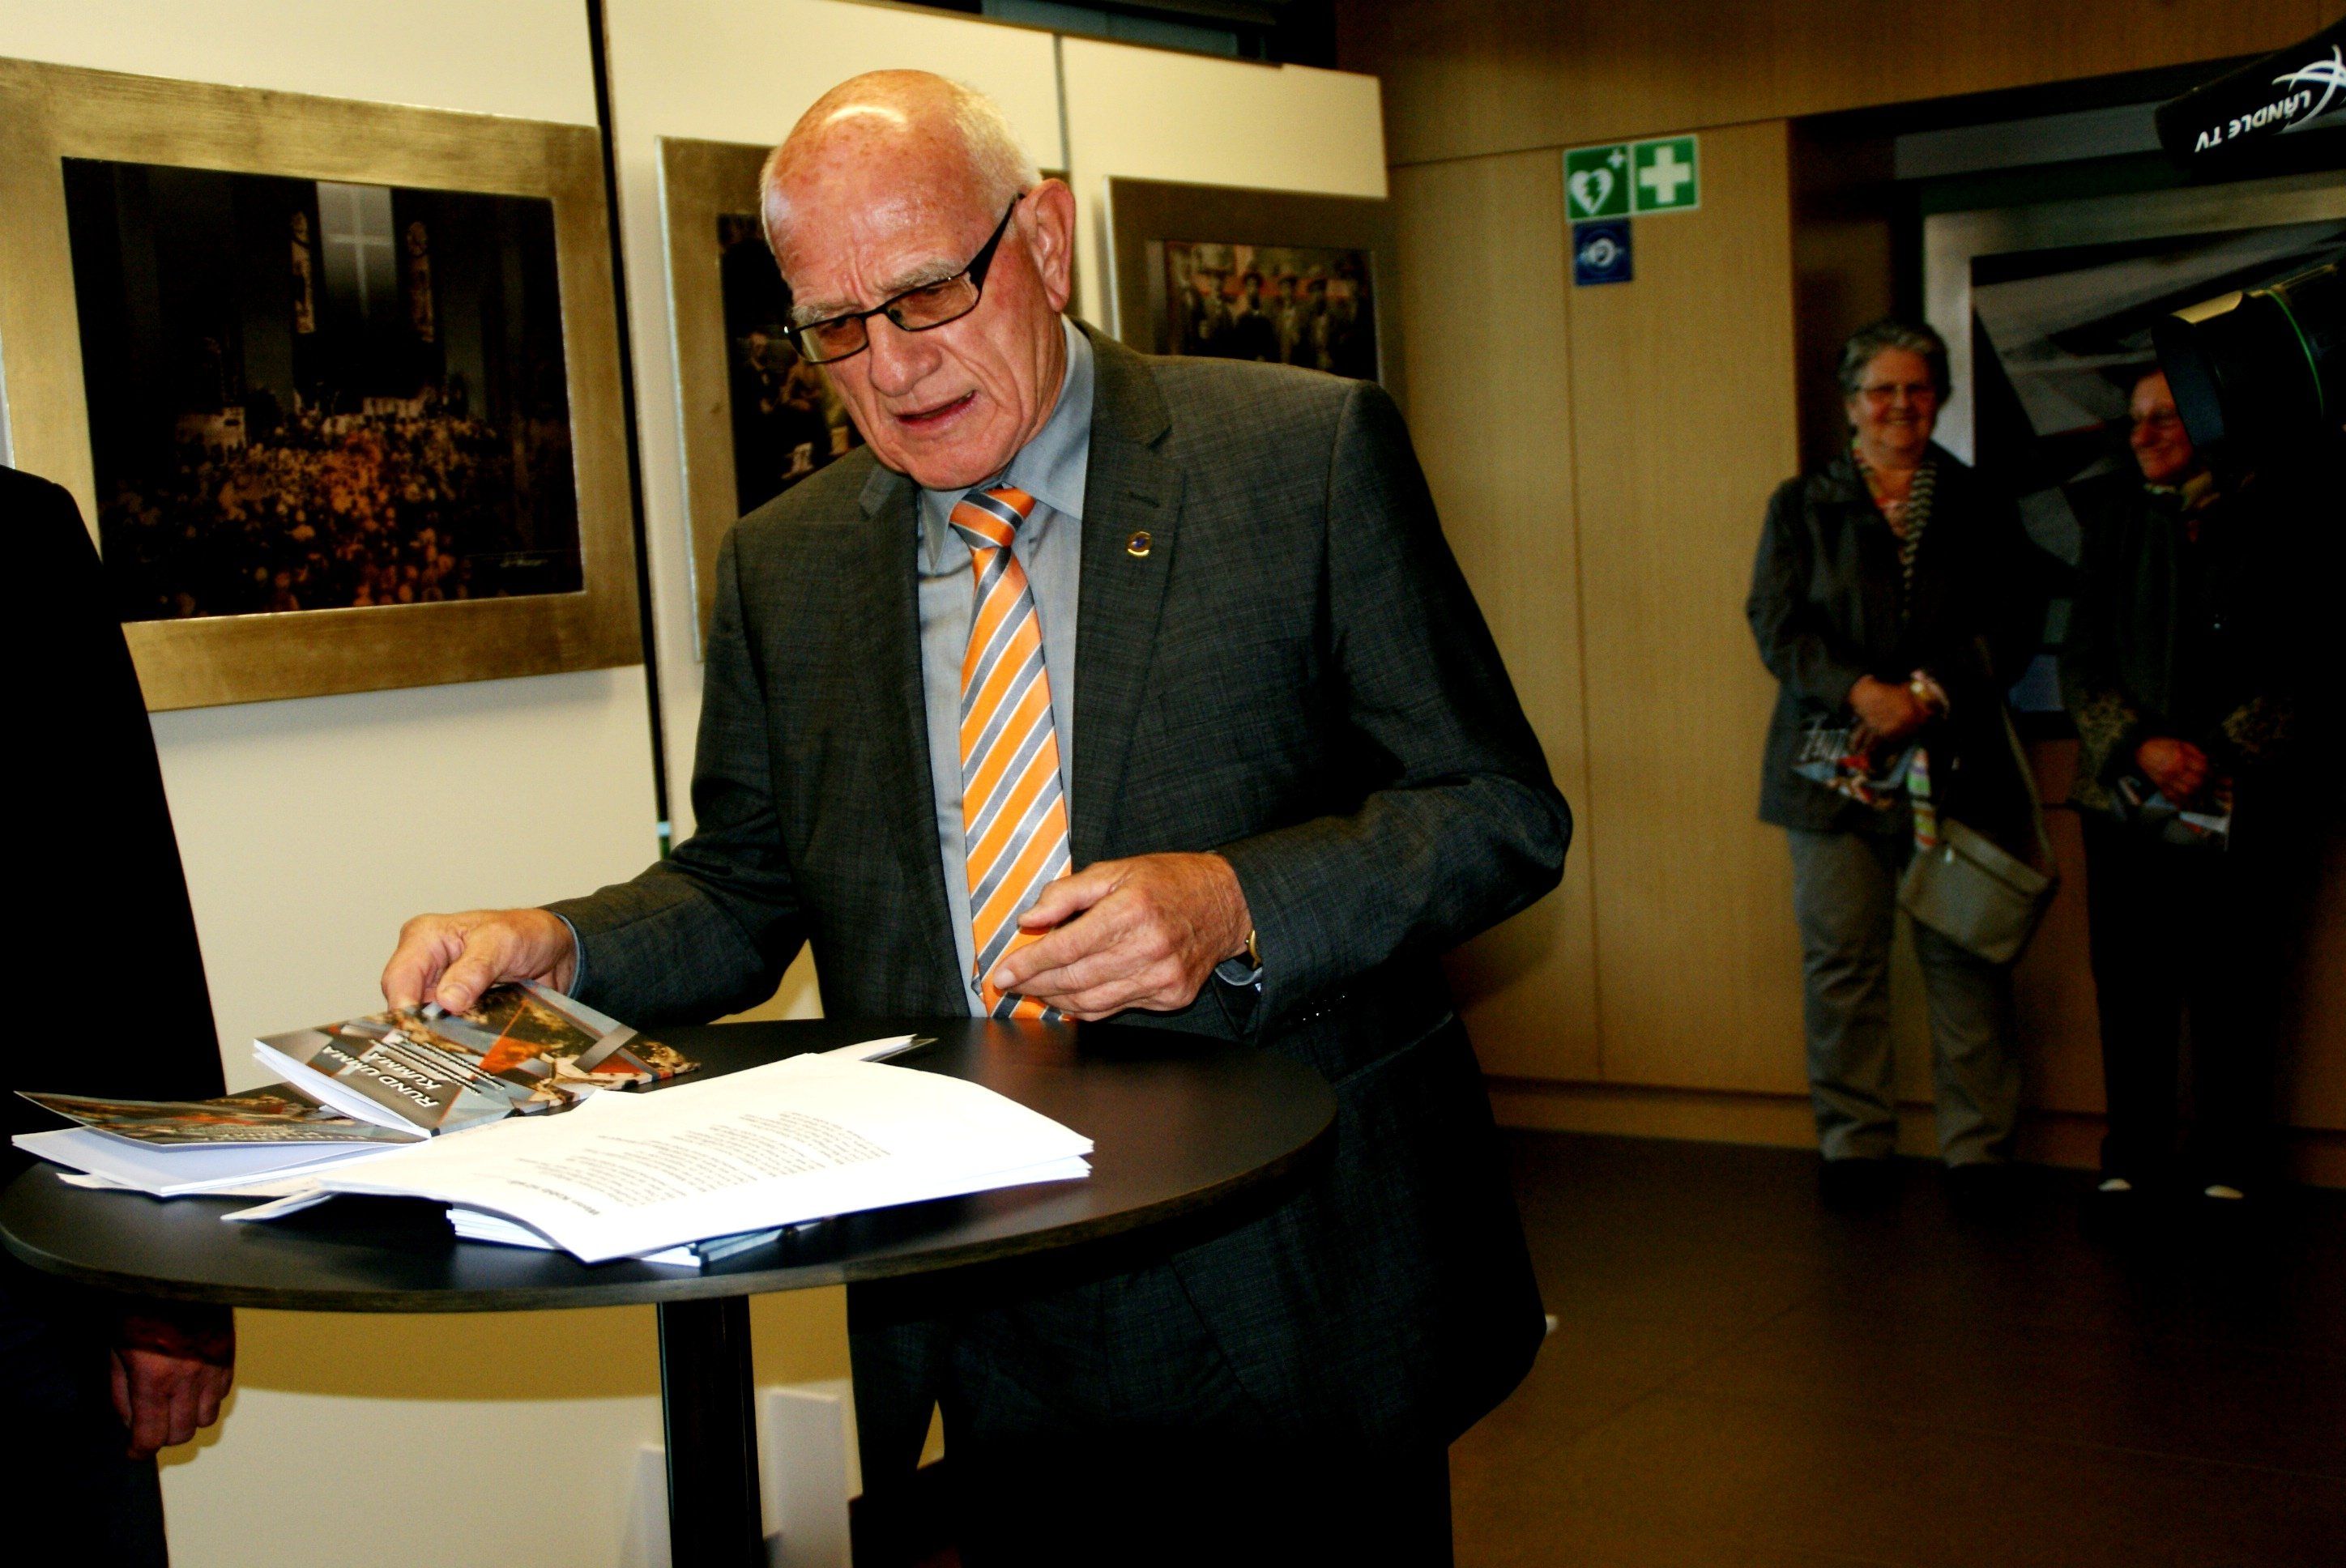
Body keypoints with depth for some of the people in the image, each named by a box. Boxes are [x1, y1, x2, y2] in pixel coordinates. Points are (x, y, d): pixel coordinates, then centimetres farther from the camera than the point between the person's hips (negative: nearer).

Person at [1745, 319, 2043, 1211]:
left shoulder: (1979, 506, 12)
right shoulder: (1802, 506, 10)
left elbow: (2013, 620, 5)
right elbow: (1777, 624, 0)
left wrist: (1932, 689, -12)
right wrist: (1860, 691, -15)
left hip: (1956, 762, 0)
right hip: (1833, 763, 0)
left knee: (1965, 959, 0)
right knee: (1841, 962, 2)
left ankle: (1978, 1147, 11)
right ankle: (1854, 1142, 14)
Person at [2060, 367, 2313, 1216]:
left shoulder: (2274, 523, 2)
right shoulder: (2117, 519, 11)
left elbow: (2301, 667, 0)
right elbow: (2080, 661, 8)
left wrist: (2218, 754, -11)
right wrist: (2139, 746, -8)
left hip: (2241, 807, -2)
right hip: (2126, 802, 3)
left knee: (2234, 997, 1)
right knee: (2129, 988, 3)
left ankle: (2229, 1170, 12)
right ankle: (2133, 1162, 15)